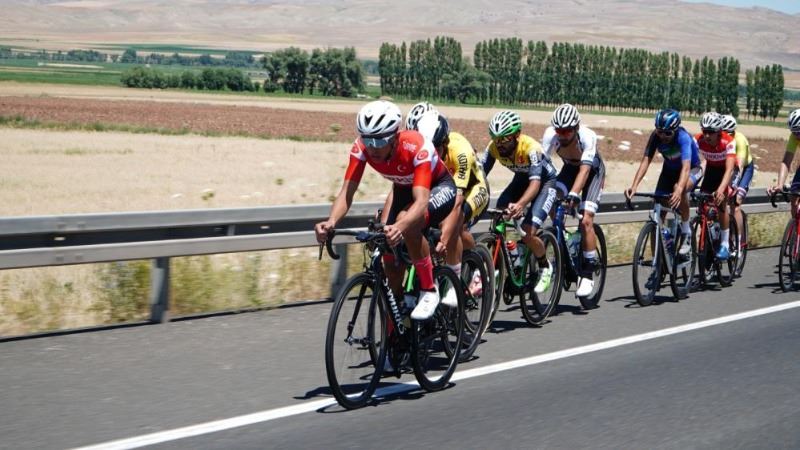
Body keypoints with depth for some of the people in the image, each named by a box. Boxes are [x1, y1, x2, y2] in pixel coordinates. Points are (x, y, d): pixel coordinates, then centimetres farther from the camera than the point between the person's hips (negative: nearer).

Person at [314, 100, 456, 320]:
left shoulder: (417, 147, -39)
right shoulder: (361, 147, -26)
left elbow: (421, 200, -48)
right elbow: (347, 191, -30)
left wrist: (400, 226, -68)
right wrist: (331, 221, -50)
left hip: (439, 187, -6)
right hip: (404, 189, 6)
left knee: (408, 222, -36)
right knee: (391, 258, -7)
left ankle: (429, 291, -19)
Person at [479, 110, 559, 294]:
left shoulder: (530, 148, -37)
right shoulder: (494, 147, -21)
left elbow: (535, 182, -46)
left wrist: (521, 204, -64)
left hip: (545, 182, -6)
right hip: (521, 179, 6)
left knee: (528, 233, -20)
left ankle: (545, 267, 7)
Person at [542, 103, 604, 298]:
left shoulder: (587, 136, -36)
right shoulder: (551, 135, -28)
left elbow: (584, 169, -45)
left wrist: (574, 194, -59)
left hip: (593, 171, -4)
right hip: (570, 168, 4)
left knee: (586, 220, -19)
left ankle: (588, 274, -11)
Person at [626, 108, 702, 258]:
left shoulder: (683, 137, -34)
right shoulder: (656, 136, -23)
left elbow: (686, 167, -46)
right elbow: (645, 161, -28)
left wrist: (679, 190, -63)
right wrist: (634, 186, -43)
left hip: (692, 169, -5)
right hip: (670, 169, 5)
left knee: (679, 188, -37)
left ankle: (687, 233, -19)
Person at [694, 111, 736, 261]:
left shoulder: (728, 142, -34)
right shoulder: (698, 140, -26)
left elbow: (729, 169, -42)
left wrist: (721, 189, -57)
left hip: (727, 171, -4)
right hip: (711, 169, 4)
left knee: (721, 203, -20)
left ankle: (724, 246, -12)